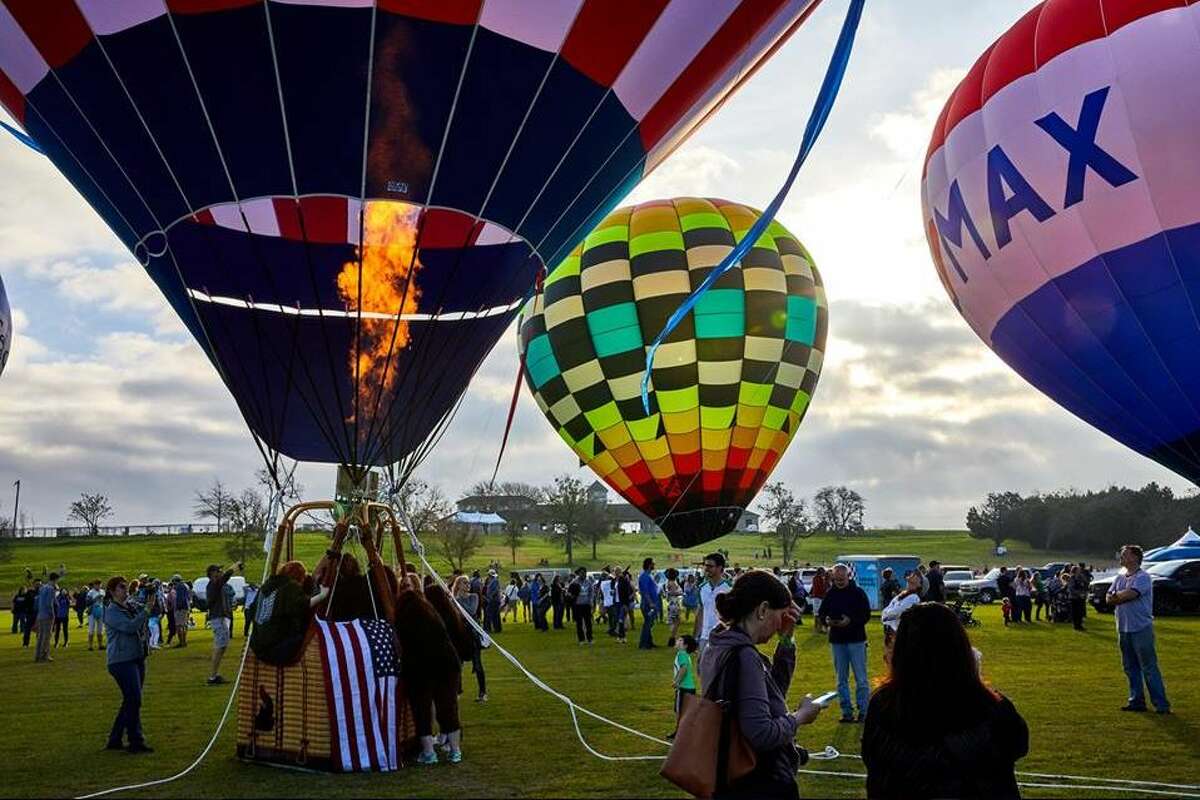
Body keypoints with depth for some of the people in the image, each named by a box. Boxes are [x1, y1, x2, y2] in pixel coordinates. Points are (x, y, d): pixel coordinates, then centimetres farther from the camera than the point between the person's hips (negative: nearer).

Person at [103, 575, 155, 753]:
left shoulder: (132, 607, 14)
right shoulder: (112, 611, -9)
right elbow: (130, 627, -23)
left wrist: (154, 597, -2)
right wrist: (147, 610, -25)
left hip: (137, 659, 8)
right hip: (122, 661, -8)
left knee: (130, 702, 12)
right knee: (134, 701, -10)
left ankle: (115, 740, 22)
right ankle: (136, 742, -4)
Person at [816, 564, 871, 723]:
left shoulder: (858, 592, -5)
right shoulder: (830, 594, 5)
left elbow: (866, 615, -7)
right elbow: (822, 614, 10)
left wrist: (851, 620, -23)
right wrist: (826, 620, -13)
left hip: (856, 640, -4)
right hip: (837, 641, 4)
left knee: (861, 678, 0)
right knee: (841, 679, 9)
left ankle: (863, 711, 7)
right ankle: (847, 712, 17)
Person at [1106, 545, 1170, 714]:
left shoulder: (1143, 577, -9)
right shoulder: (1120, 578, 16)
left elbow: (1129, 594, -21)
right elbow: (1109, 598, 8)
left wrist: (1116, 596, -1)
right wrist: (1123, 596, -11)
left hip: (1141, 629, -8)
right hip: (1123, 629, 8)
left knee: (1149, 668, -6)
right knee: (1130, 668, 11)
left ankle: (1162, 704, -3)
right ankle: (1136, 701, 19)